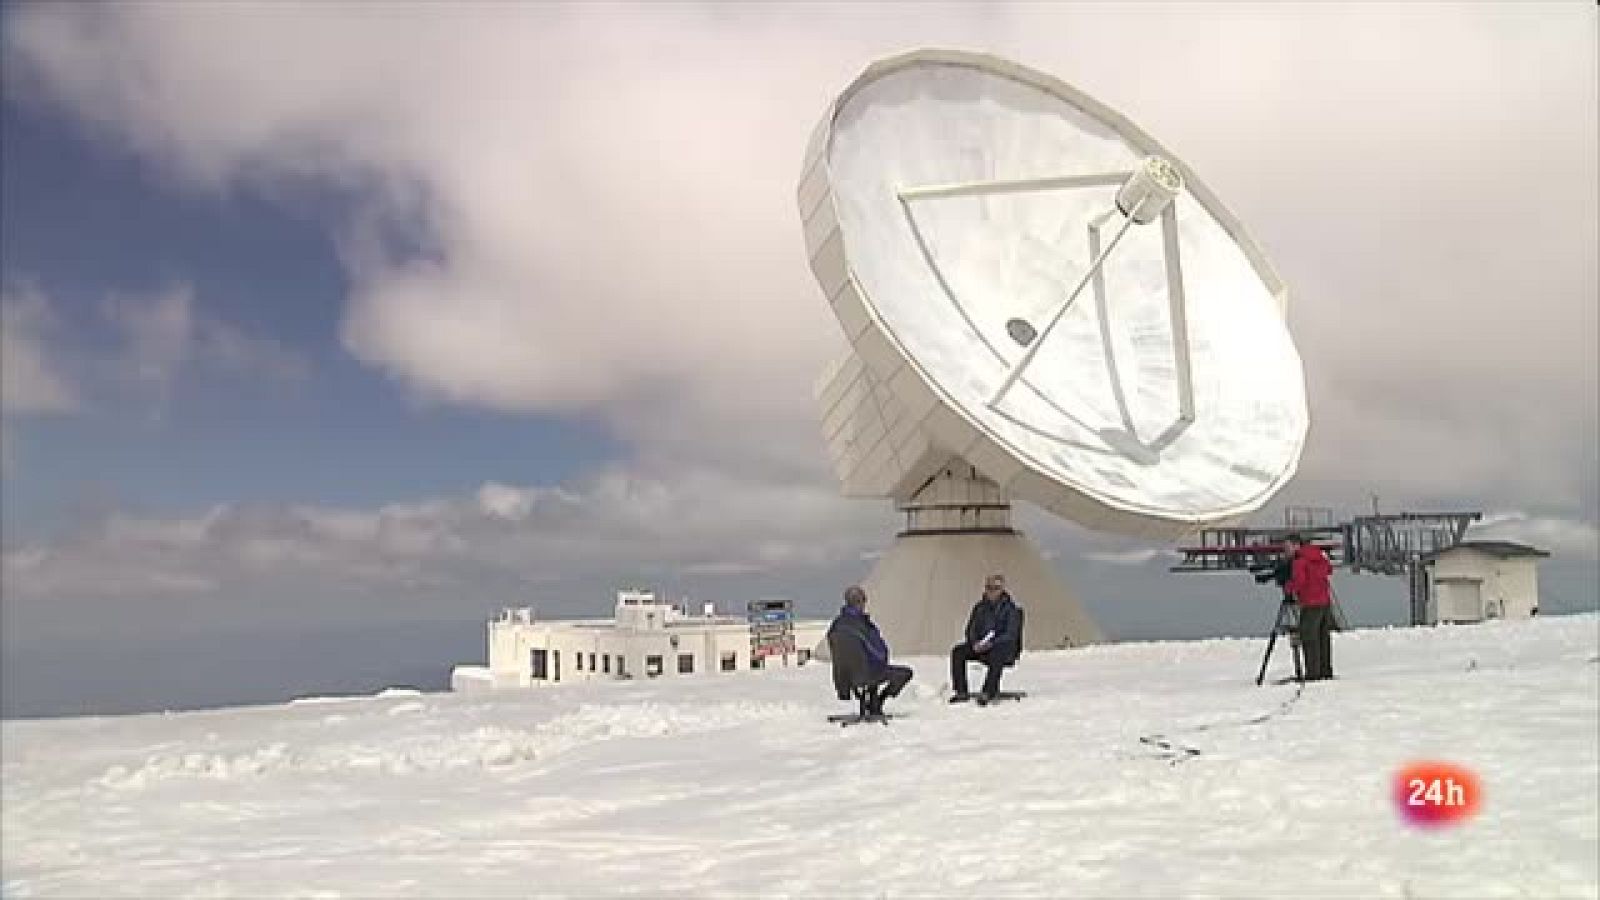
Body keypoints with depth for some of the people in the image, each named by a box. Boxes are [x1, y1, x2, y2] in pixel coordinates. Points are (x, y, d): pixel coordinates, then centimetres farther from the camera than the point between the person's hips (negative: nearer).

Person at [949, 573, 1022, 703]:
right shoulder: (980, 607, 11)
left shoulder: (1010, 608, -4)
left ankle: (989, 693, -41)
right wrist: (975, 643, -10)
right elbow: (971, 629, 12)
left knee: (996, 655, -40)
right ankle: (961, 692, -21)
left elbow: (1011, 634, -12)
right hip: (979, 646, 5)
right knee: (958, 651, -19)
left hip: (1003, 646, -5)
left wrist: (992, 643, -26)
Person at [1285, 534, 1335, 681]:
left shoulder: (1298, 560, -12)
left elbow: (1298, 581, -20)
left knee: (1309, 638, -4)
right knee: (1324, 637, 14)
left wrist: (1288, 587, -4)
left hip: (1311, 604, -8)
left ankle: (1313, 673, -8)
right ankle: (1326, 671, 18)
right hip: (1325, 601, 8)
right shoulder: (1319, 554, 12)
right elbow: (1329, 570, 24)